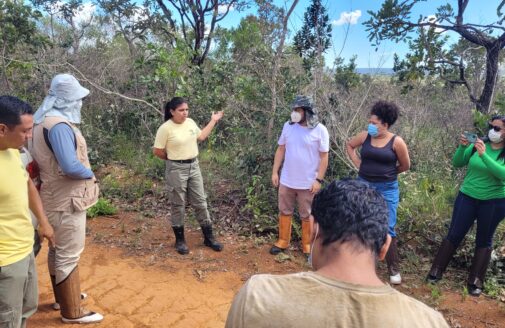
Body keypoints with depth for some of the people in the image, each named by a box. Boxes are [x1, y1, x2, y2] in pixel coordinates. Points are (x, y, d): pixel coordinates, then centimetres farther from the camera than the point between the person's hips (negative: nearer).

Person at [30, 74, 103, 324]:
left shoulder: (45, 120, 9)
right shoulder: (59, 125, -23)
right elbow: (71, 167, -31)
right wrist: (90, 173, -11)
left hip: (56, 197, 10)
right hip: (67, 200, -10)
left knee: (58, 250, 21)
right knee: (69, 255, 1)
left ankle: (63, 297, 39)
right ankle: (72, 312, 14)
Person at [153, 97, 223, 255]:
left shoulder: (190, 122, 4)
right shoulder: (165, 128, -15)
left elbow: (201, 136, 20)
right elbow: (157, 151, -10)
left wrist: (213, 121, 20)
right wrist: (173, 158, 4)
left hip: (194, 166, 6)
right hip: (176, 169, -6)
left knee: (200, 202, 10)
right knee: (178, 205, 6)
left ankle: (209, 237, 21)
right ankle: (180, 240, 21)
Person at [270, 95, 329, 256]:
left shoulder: (319, 130, -12)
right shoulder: (288, 126, -1)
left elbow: (324, 157, -8)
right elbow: (280, 150, 6)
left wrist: (319, 180, -13)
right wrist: (275, 172, 3)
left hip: (308, 182, -3)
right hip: (287, 180, 4)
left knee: (307, 215, 11)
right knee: (284, 211, 14)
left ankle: (307, 244, 28)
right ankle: (283, 241, 31)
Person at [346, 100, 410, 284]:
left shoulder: (396, 142, -11)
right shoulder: (365, 136, -2)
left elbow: (405, 166, 1)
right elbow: (349, 145, 16)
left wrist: (387, 172, 8)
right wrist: (357, 163, 5)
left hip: (387, 189, -3)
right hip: (364, 186, 3)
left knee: (388, 229, 1)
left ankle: (393, 269, 14)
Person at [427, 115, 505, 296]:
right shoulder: (479, 144, -4)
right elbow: (457, 163, -4)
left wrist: (483, 155, -33)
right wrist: (462, 147, -22)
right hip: (467, 196, 1)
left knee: (484, 240, 10)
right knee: (454, 235, 4)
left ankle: (476, 281, 21)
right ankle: (436, 271, 14)